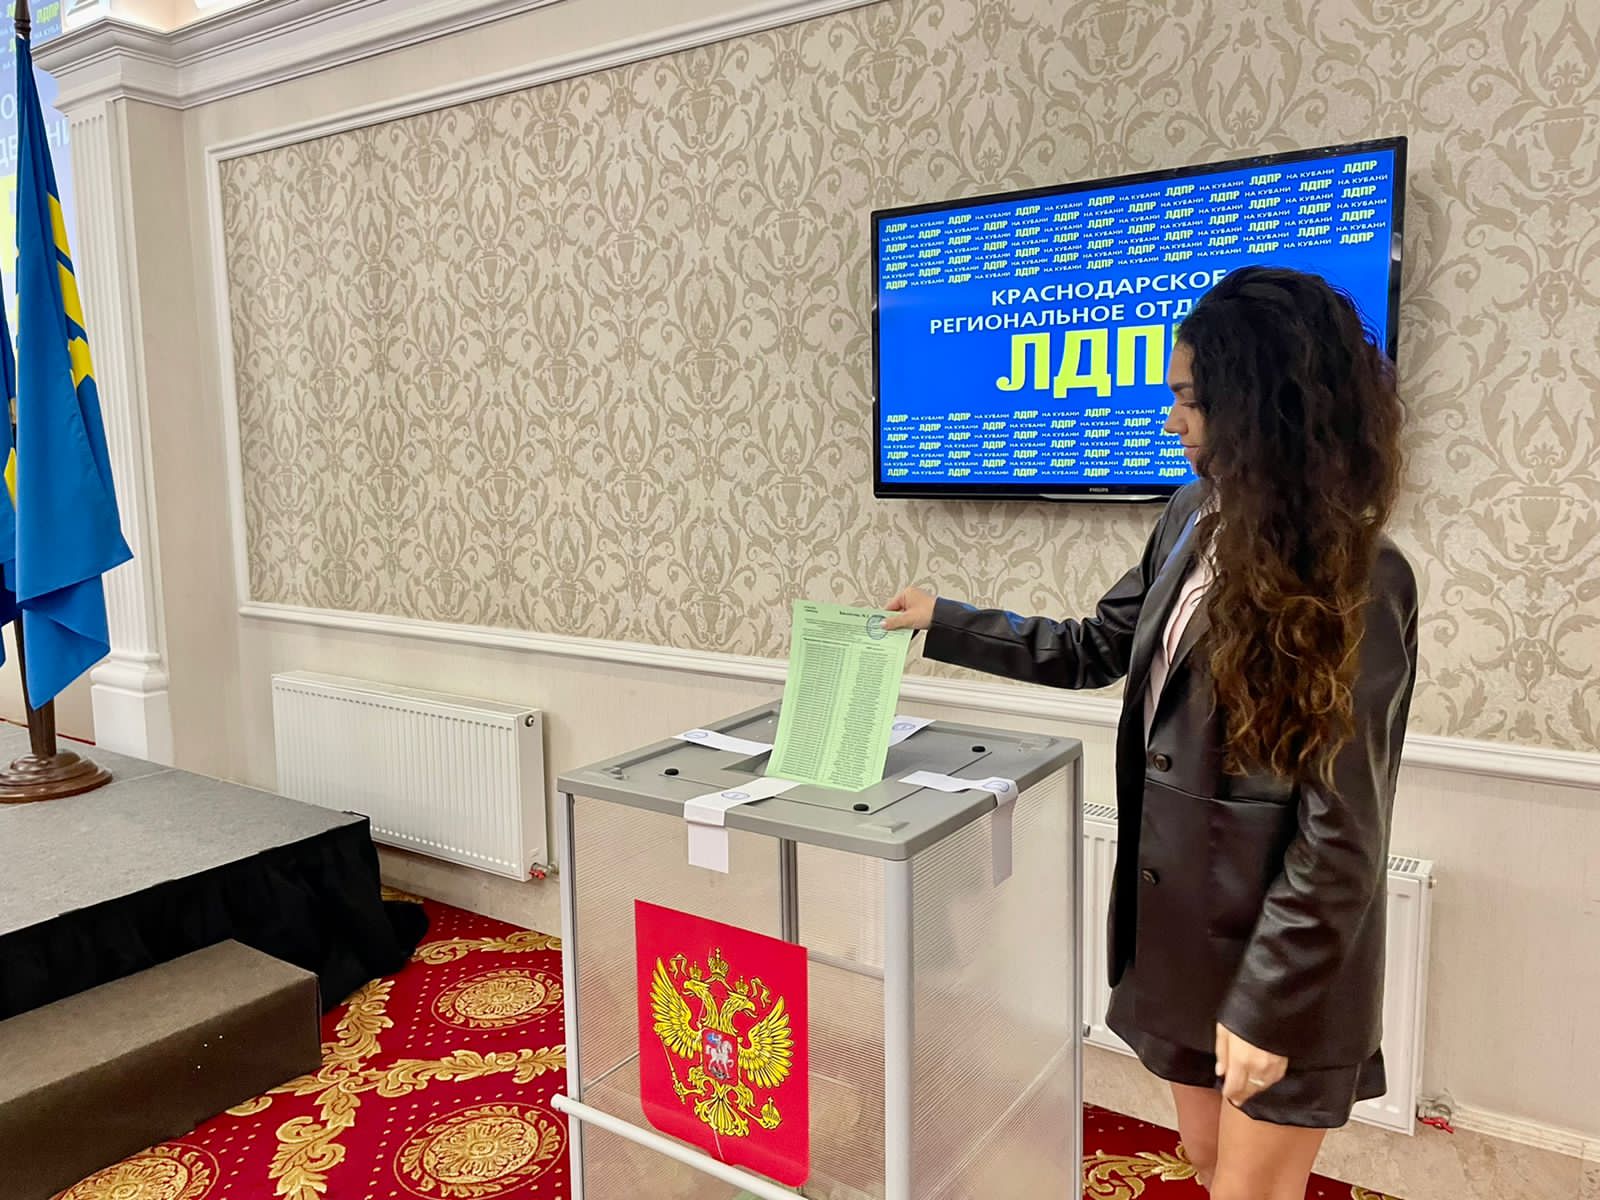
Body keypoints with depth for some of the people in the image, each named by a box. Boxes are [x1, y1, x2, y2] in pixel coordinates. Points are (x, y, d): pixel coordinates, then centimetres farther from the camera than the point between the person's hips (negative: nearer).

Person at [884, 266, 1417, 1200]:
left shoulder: (1360, 581, -20)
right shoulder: (1196, 521, 2)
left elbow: (1342, 828, -20)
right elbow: (1097, 649, 14)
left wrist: (1268, 1003, -18)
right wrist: (943, 624, 15)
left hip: (1282, 956, -7)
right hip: (1181, 918, 7)